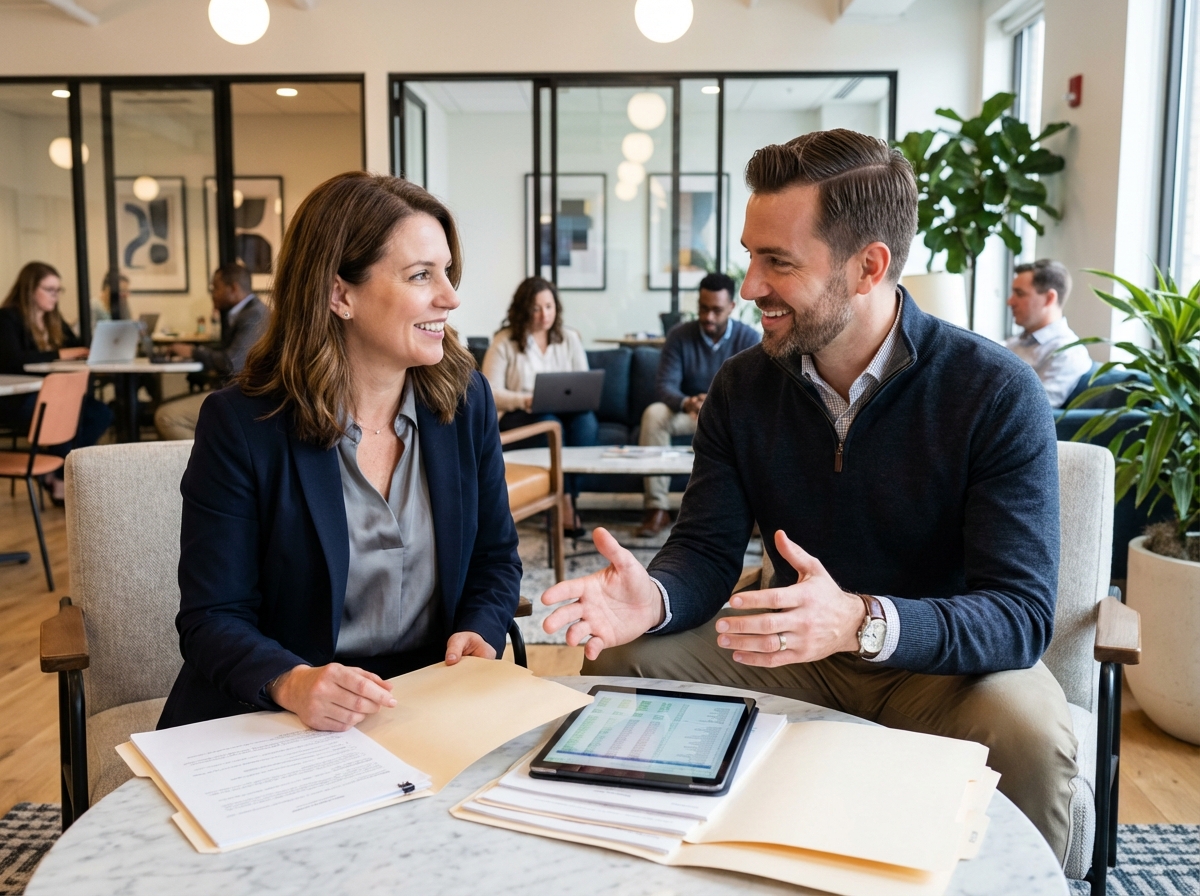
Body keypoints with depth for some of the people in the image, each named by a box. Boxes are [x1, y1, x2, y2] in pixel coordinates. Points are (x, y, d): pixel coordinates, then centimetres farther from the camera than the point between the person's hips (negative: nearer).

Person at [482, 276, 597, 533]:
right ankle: (565, 503, -29)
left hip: (567, 412, 3)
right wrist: (524, 400, -22)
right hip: (517, 416, -3)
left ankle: (570, 499, -27)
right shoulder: (504, 342, 2)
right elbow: (490, 393, -6)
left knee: (586, 421, -32)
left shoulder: (570, 338, 13)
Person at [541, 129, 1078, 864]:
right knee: (620, 661, -13)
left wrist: (861, 621, -43)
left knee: (1027, 733, -34)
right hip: (798, 649, 4)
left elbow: (1022, 612, -24)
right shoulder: (743, 387, -4)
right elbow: (707, 551, -5)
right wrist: (652, 597, -29)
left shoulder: (997, 394, -18)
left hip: (948, 657, -3)